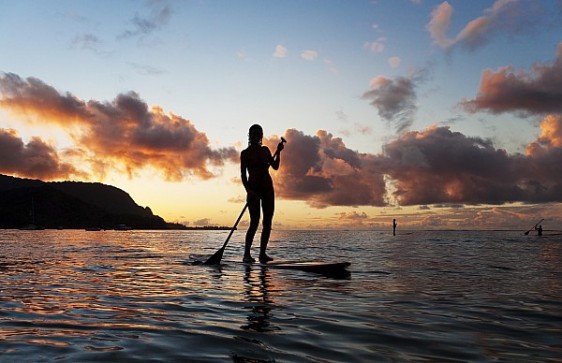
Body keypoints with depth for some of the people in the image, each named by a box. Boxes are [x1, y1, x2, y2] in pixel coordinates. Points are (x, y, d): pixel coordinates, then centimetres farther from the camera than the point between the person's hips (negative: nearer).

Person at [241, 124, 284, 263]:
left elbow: (275, 166, 8)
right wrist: (248, 190, -18)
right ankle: (247, 254, -5)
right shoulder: (245, 153, 0)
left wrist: (278, 152, -4)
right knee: (255, 222, -12)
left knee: (267, 222, 0)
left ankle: (262, 253, 7)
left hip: (267, 187, 5)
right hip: (254, 188, -5)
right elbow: (243, 174, -5)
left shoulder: (265, 150, 13)